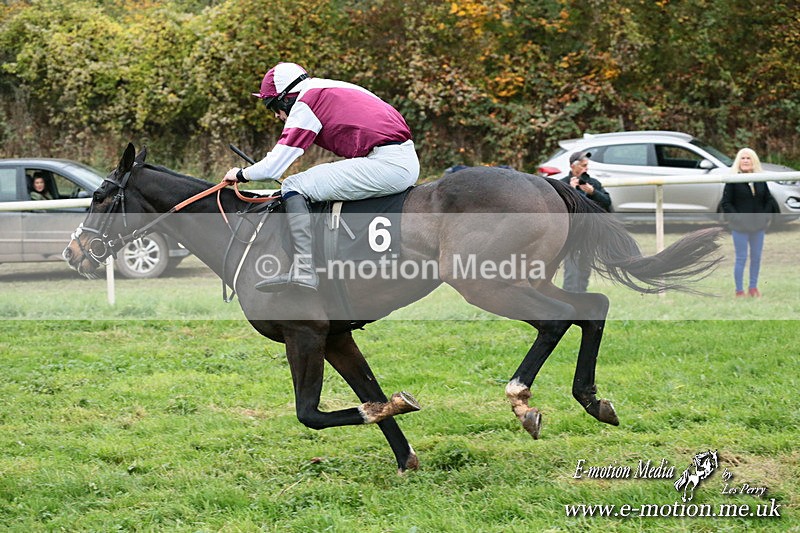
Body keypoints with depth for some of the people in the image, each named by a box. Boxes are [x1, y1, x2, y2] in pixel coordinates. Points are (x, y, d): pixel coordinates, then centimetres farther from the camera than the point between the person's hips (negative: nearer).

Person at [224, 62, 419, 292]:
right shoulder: (335, 89, 24)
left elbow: (273, 168, -2)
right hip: (409, 161, 10)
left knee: (293, 187, -6)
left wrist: (241, 174, 16)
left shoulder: (305, 104, -2)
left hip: (386, 164, -10)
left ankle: (303, 270, -19)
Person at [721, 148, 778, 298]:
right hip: (740, 228, -5)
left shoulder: (760, 180, 7)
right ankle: (739, 291, 4)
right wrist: (736, 219, -15)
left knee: (756, 257, 11)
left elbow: (769, 200, 13)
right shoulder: (733, 180, -7)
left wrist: (766, 217, -1)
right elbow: (726, 203, -7)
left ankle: (753, 287, 24)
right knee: (741, 258, -2)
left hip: (758, 226, 5)